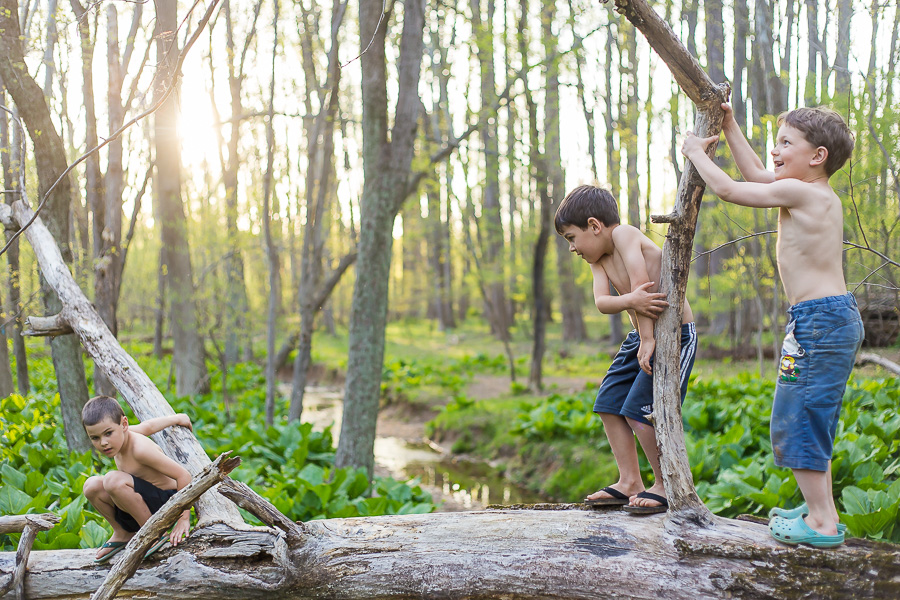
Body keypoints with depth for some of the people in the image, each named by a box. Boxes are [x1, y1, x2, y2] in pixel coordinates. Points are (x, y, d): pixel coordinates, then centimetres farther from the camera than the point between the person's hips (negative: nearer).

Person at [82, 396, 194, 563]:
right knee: (92, 486, -5)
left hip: (165, 503, -9)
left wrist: (184, 518, -25)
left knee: (113, 480, -29)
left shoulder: (140, 448, -25)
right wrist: (176, 418, 38)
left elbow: (183, 475, -24)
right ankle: (123, 534, 12)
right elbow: (147, 426, 20)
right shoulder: (120, 436, -1)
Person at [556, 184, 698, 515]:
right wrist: (630, 301, -33)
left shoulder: (625, 234, -16)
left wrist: (648, 340, -26)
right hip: (642, 334, 9)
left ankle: (665, 485, 1)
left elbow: (641, 284, -25)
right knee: (609, 402, 6)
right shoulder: (598, 259, 7)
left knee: (640, 409, -15)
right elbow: (601, 301, -10)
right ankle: (629, 482, 13)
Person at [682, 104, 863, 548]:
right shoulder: (821, 195, 15)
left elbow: (726, 189, -8)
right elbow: (755, 175, 28)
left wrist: (696, 153, 8)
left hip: (819, 319, -10)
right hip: (838, 317, 10)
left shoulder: (798, 191, -13)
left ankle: (823, 523, -4)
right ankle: (819, 507, 27)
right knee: (811, 419, 18)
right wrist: (729, 128, 32)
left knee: (797, 419, -6)